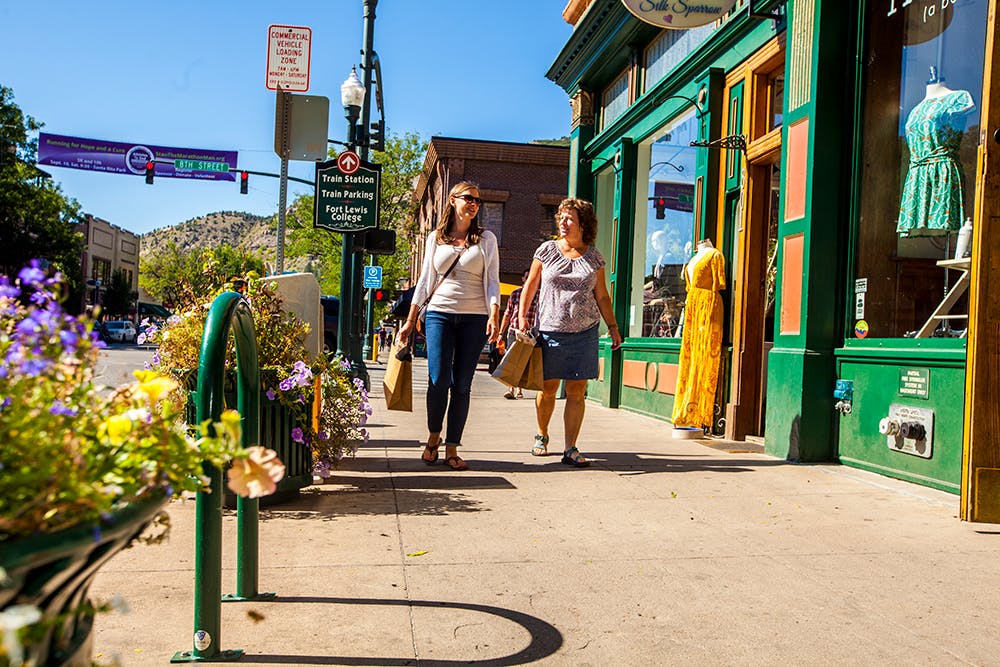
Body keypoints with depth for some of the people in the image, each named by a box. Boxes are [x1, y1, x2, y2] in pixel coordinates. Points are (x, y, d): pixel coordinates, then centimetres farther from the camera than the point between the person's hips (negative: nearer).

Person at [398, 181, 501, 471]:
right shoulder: (436, 238, 11)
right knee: (438, 379, -9)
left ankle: (452, 448, 9)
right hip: (439, 314, 1)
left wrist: (494, 316, -12)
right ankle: (433, 436, 15)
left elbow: (492, 281, 2)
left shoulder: (486, 238, 8)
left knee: (461, 384, 0)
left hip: (474, 317, 0)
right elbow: (425, 281, 12)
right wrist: (409, 321, 9)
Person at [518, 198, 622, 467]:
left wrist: (613, 326, 6)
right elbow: (531, 286, 9)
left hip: (584, 332, 1)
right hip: (550, 331, 0)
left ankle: (570, 449, 4)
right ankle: (542, 435, 30)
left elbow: (602, 296, 12)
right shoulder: (547, 250, 5)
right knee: (548, 389, 5)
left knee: (577, 391, -2)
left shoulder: (594, 257, 7)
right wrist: (522, 316, 0)